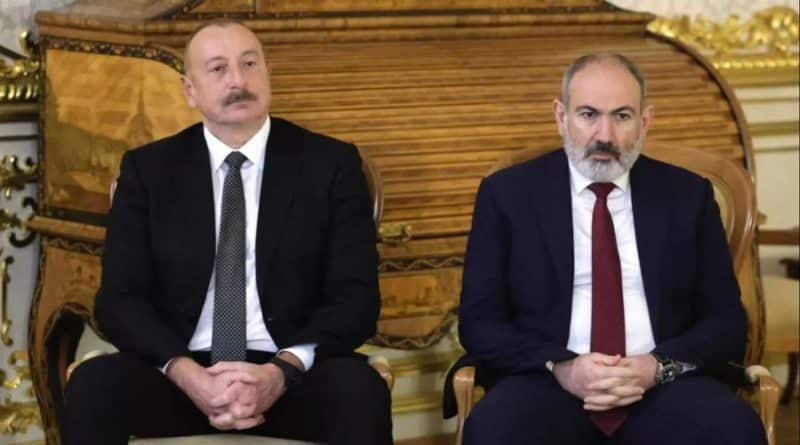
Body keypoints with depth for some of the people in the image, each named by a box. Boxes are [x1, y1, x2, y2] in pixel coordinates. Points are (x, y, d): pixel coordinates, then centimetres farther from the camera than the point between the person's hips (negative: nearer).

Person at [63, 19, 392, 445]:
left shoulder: (331, 164, 5)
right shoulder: (148, 169, 8)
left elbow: (356, 298, -1)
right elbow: (119, 299, 2)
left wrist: (282, 371, -19)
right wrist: (185, 373, -17)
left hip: (294, 376, -1)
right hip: (183, 374, 1)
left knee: (359, 388, -33)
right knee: (94, 383, -29)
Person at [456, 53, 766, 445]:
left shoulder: (688, 195, 12)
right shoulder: (507, 193, 8)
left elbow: (726, 320, 10)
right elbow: (478, 322, 5)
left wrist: (658, 367, -10)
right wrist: (560, 368, -13)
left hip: (662, 385, 1)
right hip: (549, 384, -1)